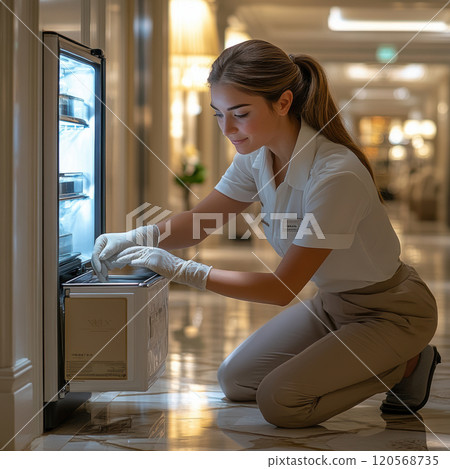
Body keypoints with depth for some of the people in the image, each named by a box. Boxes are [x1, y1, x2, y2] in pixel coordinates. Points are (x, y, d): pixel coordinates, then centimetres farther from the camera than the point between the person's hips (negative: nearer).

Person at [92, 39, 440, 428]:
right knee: (236, 381, 8)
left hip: (391, 311, -8)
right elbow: (201, 219, 0)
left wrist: (182, 271, -34)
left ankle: (406, 364, 2)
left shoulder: (336, 175, -35)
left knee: (279, 401, -16)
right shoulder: (258, 155, -11)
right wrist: (135, 239, -20)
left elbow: (283, 287, -31)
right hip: (332, 301, 8)